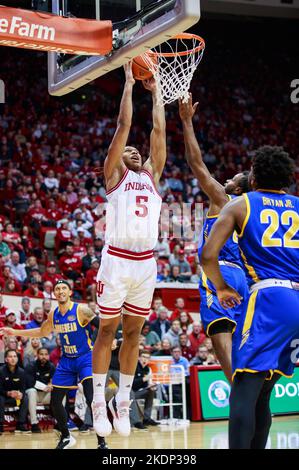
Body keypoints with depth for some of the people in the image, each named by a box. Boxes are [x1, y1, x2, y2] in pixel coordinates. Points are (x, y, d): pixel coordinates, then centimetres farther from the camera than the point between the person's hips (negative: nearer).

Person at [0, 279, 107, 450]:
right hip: (67, 360, 6)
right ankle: (66, 437, 28)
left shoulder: (81, 310, -15)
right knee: (55, 401, 6)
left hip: (86, 358, -6)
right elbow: (42, 332, 21)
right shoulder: (53, 315, 3)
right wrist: (15, 332, 19)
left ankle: (102, 443, -14)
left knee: (92, 399, -23)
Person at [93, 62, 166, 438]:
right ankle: (99, 402, 6)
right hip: (117, 260, -4)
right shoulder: (114, 174, 7)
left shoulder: (151, 175, 19)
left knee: (132, 333, 9)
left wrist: (155, 92, 22)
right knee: (107, 331, 2)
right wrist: (129, 83, 9)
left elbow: (158, 131, 17)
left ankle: (122, 402, 16)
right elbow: (123, 125, 3)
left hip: (146, 263, 5)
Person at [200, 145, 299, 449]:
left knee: (244, 393, -7)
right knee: (262, 394, 16)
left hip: (269, 298, -5)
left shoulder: (239, 205, 9)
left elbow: (208, 256, -1)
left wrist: (221, 288, 15)